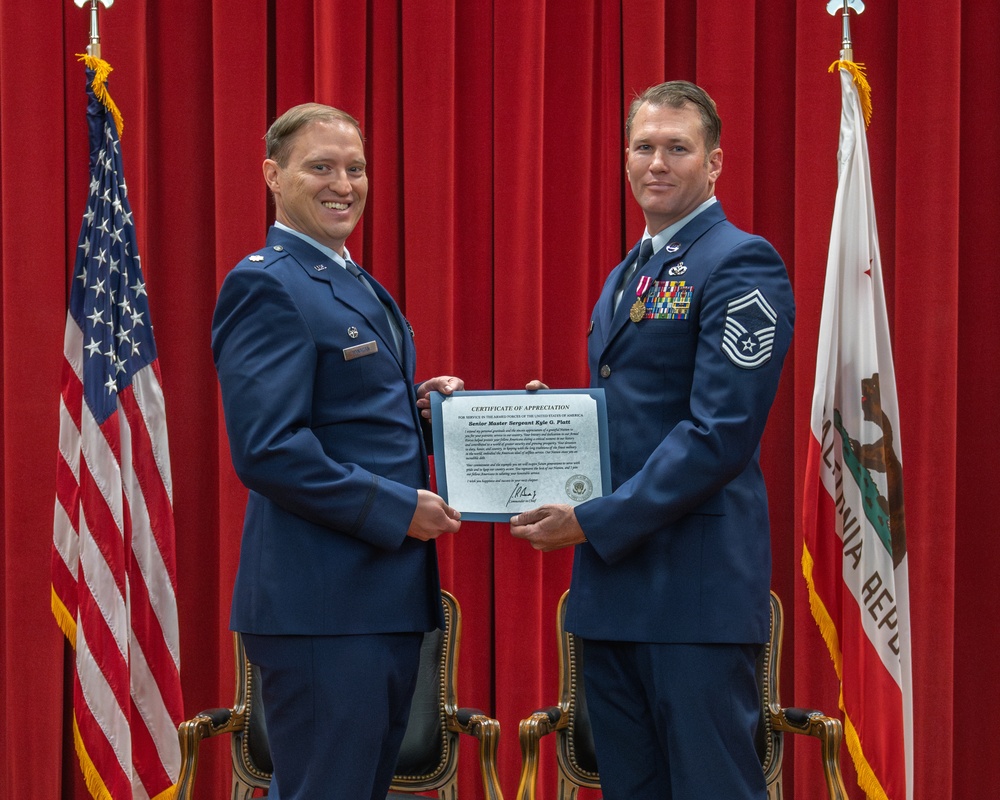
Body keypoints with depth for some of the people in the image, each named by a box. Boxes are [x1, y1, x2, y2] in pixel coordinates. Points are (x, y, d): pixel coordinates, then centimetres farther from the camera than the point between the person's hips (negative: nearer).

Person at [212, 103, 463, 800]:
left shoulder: (361, 287, 19)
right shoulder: (266, 285, -12)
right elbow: (267, 449, -20)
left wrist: (422, 407, 5)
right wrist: (396, 508, -17)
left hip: (389, 594, 10)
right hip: (322, 604, -10)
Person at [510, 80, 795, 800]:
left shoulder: (741, 264, -9)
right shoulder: (625, 277, 20)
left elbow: (721, 432, -18)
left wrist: (593, 522, -17)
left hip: (696, 582, -9)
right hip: (612, 583, 9)